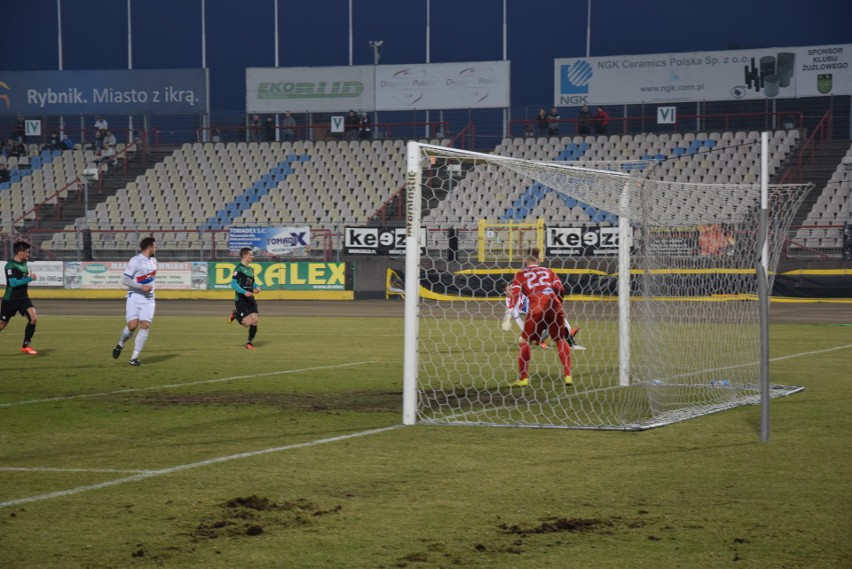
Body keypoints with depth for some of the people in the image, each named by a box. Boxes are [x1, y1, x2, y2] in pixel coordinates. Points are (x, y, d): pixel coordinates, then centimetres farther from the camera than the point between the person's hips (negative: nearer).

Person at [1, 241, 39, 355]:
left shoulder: (24, 263, 7)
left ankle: (25, 346, -6)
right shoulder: (10, 266, -17)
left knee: (33, 318, -16)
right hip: (10, 299, -6)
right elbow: (13, 283, -27)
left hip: (23, 298, 6)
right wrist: (30, 279, -26)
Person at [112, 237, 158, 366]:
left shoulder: (153, 261, 12)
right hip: (134, 297, -5)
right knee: (132, 325, -16)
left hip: (148, 299, 5)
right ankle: (120, 345, 15)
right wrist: (141, 287, -22)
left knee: (145, 326, -11)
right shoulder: (135, 261, -11)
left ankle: (134, 357, -10)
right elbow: (124, 280, -15)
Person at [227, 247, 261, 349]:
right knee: (247, 323, -10)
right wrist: (244, 292, -29)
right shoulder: (239, 269, -11)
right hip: (240, 300, -7)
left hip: (250, 299, 7)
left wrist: (256, 287, 5)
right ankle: (235, 315, 18)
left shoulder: (251, 269, 14)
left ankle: (250, 343, 10)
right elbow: (233, 284, -18)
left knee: (254, 321, -3)